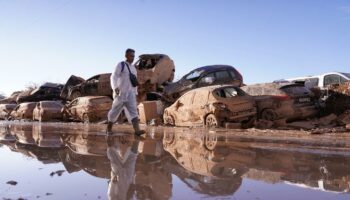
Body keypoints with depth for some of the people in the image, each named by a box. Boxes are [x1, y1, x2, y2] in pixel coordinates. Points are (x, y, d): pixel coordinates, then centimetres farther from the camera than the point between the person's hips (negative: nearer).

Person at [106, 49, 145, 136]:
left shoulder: (133, 68, 15)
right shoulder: (120, 65, -6)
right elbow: (113, 77, -18)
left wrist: (135, 94, 20)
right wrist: (115, 87, -37)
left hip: (130, 95, 5)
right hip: (120, 94, -5)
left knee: (133, 111, -13)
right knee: (115, 112, 7)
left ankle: (137, 130, -26)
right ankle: (109, 128, 27)